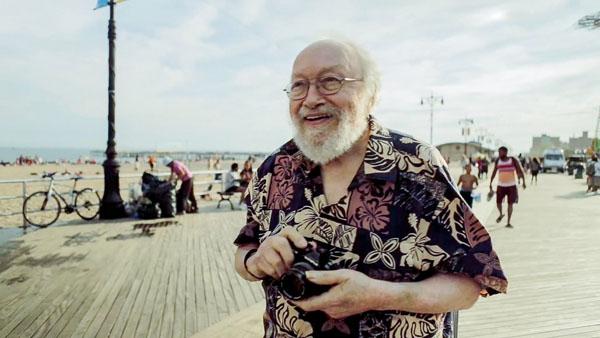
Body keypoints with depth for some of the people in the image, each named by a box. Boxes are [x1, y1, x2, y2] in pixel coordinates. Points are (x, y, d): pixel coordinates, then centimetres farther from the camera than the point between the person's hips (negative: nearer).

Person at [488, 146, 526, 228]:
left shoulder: (513, 160, -5)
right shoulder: (498, 160, 2)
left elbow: (520, 171, -3)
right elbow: (494, 172, 10)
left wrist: (523, 182, -10)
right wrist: (490, 183, 8)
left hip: (511, 185, -2)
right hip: (501, 185, 2)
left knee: (510, 203, -1)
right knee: (498, 202, -1)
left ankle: (508, 222, 8)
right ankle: (501, 214, 31)